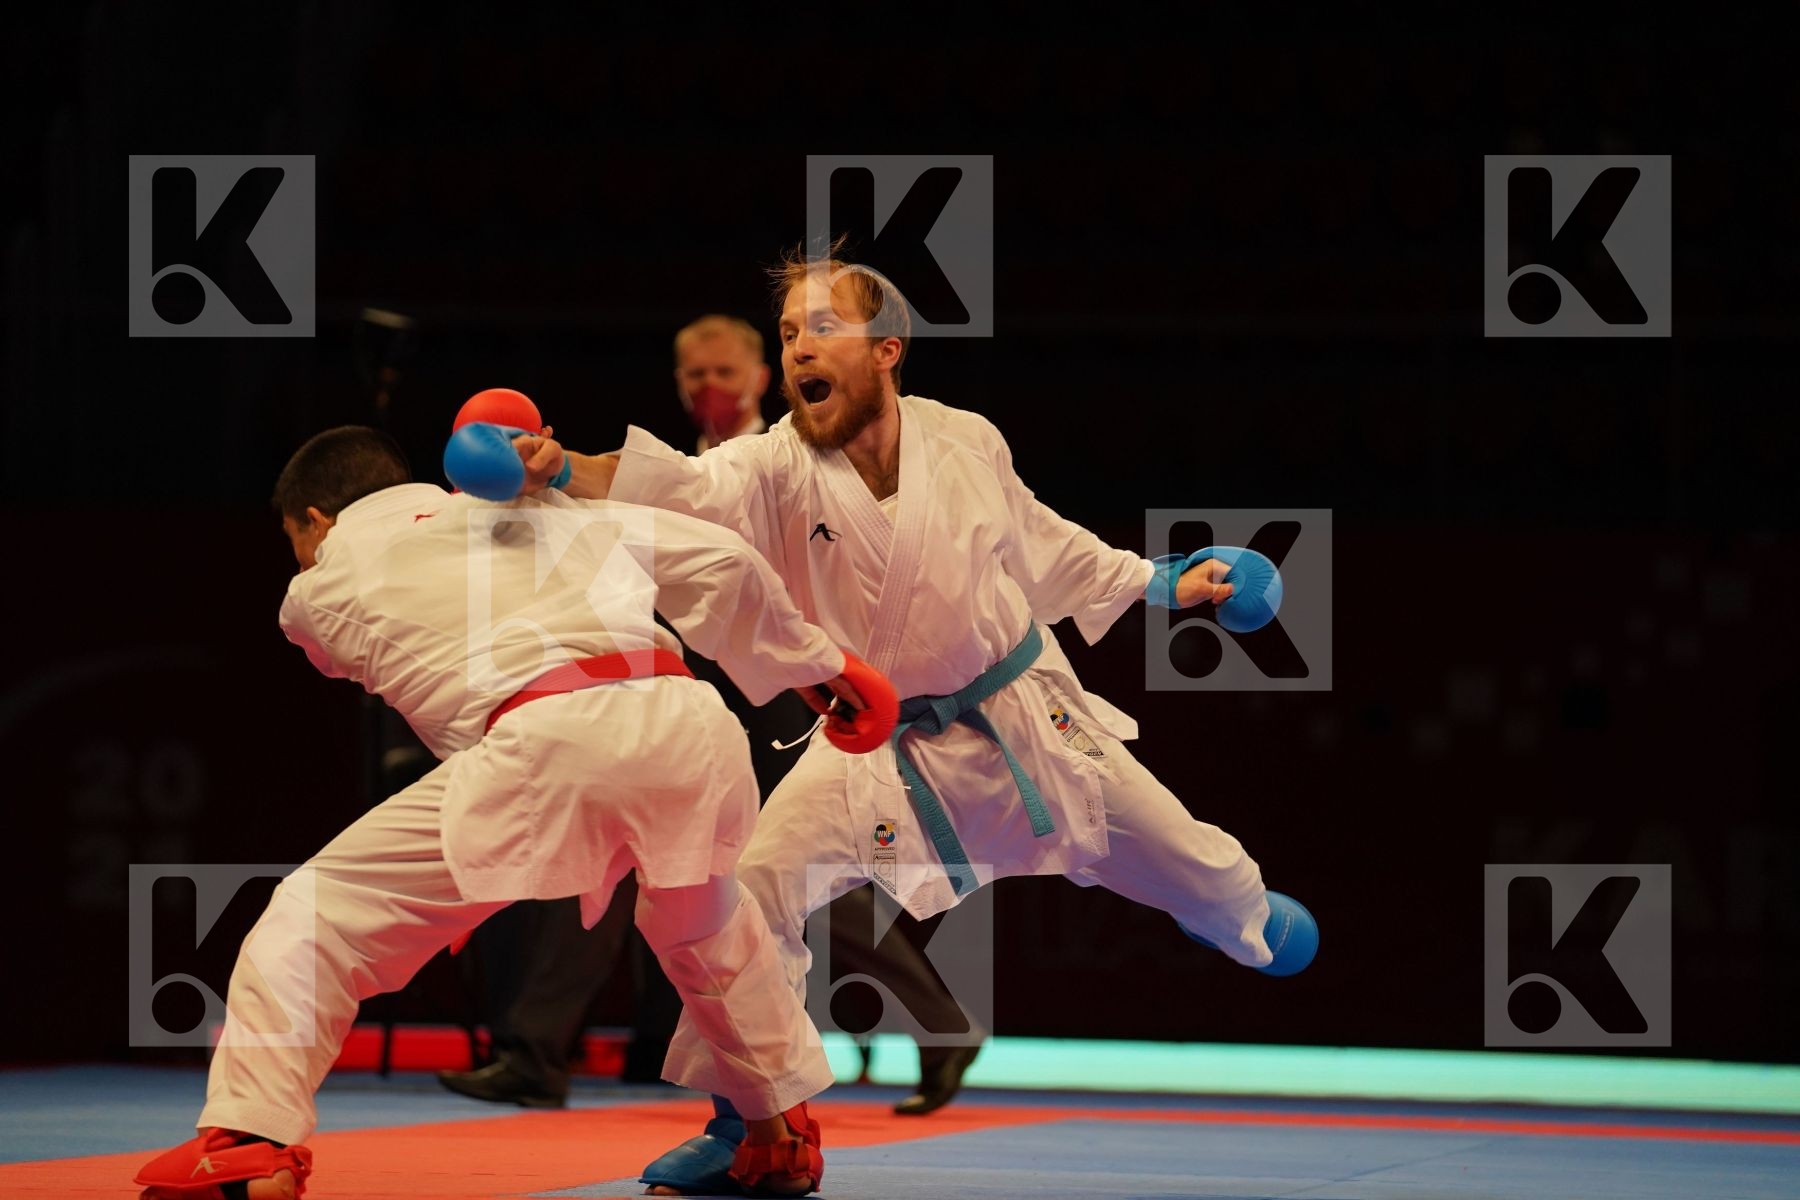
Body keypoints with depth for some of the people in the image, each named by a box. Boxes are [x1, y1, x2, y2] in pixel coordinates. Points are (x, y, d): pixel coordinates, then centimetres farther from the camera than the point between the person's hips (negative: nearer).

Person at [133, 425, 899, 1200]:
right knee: (705, 923, 36)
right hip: (687, 726, 5)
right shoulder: (539, 509, 31)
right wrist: (814, 657, 36)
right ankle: (782, 1134, 43)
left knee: (313, 918, 5)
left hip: (542, 744, -5)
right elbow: (719, 560, 25)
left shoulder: (322, 589, 21)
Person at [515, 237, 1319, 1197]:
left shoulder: (967, 444, -13)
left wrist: (1159, 583, 17)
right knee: (763, 884, -19)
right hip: (878, 745, -1)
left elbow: (1038, 542, 8)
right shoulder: (777, 470, -21)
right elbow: (679, 487, -42)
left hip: (1021, 713, 2)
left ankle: (1247, 919, 54)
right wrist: (566, 471, -61)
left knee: (1169, 849, 16)